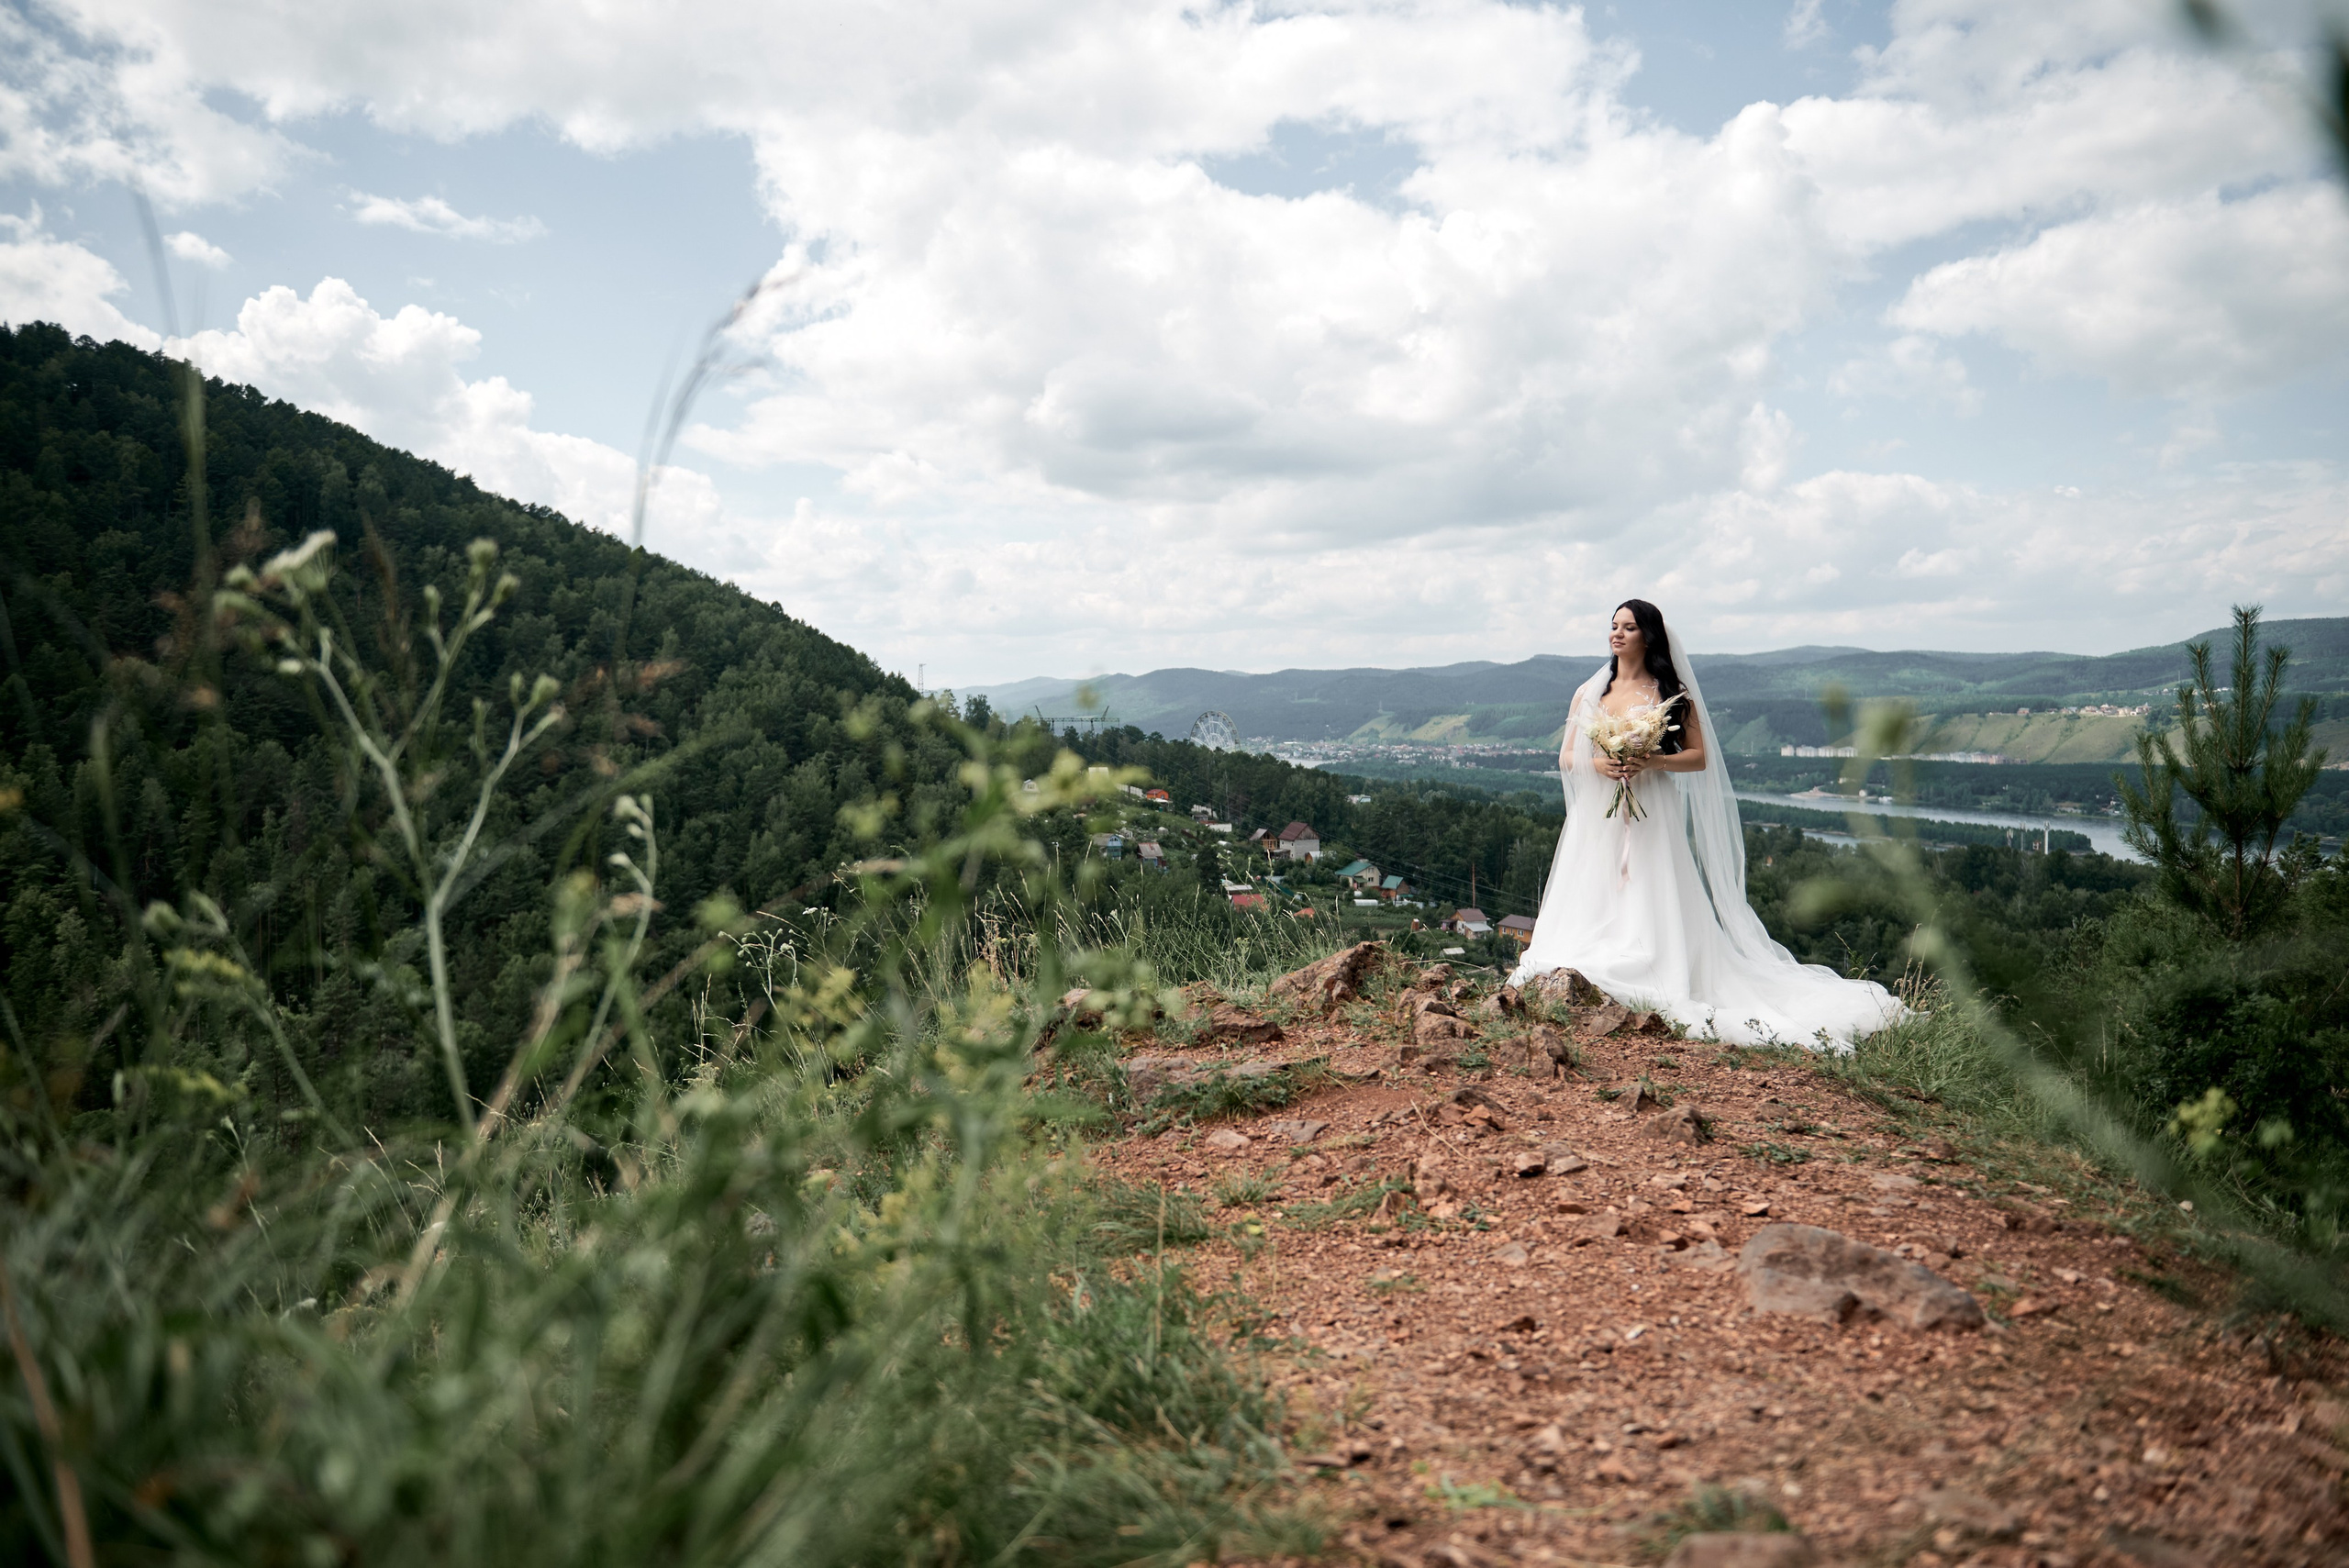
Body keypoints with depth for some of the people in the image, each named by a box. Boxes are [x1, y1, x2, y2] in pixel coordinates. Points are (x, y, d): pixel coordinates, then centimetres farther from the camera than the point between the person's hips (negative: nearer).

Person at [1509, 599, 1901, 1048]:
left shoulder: (1671, 694, 4)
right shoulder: (1590, 693, 12)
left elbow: (1699, 757, 2)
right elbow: (1566, 758, 11)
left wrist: (1653, 762, -15)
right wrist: (1597, 763, -10)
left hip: (1652, 817, -3)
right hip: (1597, 817, 3)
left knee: (1652, 905, -8)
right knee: (1592, 905, -3)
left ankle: (1658, 991, -6)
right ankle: (1583, 983, 1)